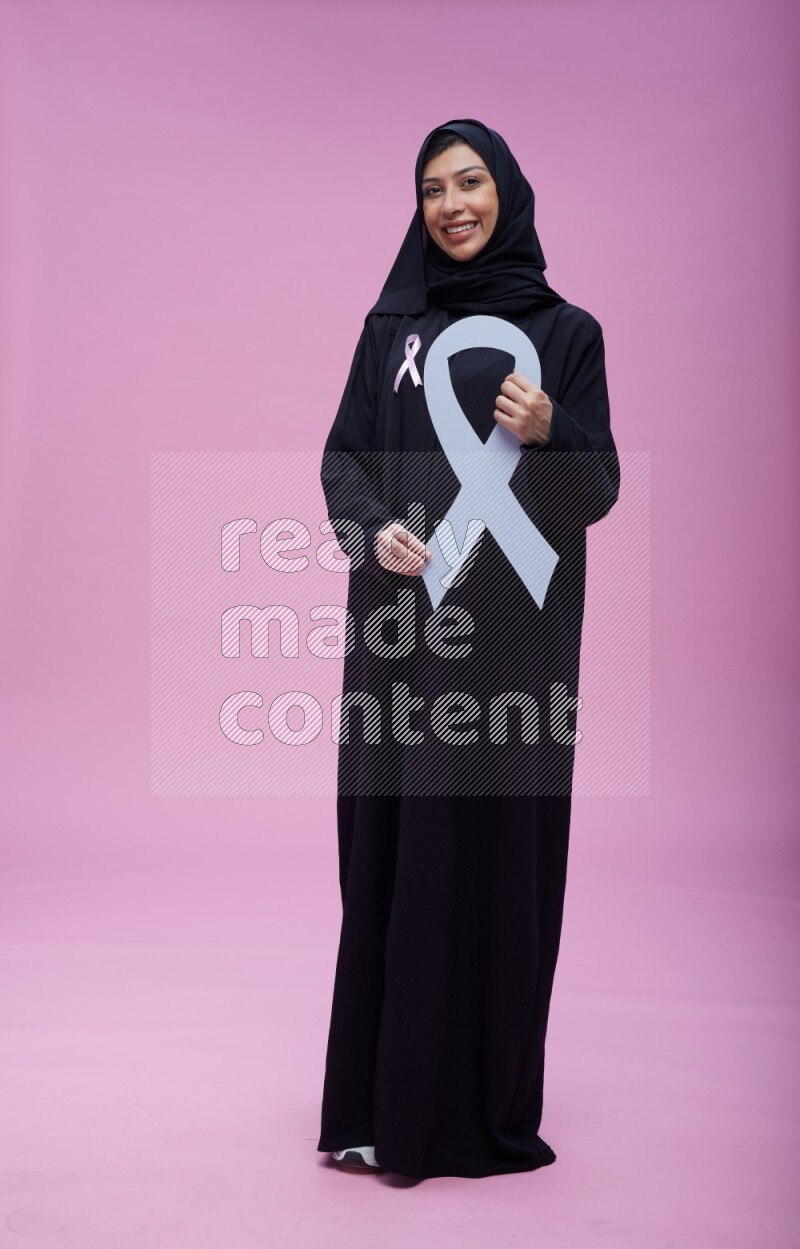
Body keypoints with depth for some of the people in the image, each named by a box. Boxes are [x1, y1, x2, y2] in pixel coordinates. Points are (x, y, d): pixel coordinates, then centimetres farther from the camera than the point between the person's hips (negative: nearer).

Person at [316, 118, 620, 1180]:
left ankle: (485, 1104, 12)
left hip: (511, 631, -2)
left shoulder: (564, 330, 5)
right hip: (402, 624, 2)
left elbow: (598, 491, 1)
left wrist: (547, 434, -20)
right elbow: (343, 457, 9)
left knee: (496, 851, 0)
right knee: (392, 847, 3)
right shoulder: (392, 325, 13)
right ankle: (384, 1098, 13)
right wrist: (374, 527, -12)